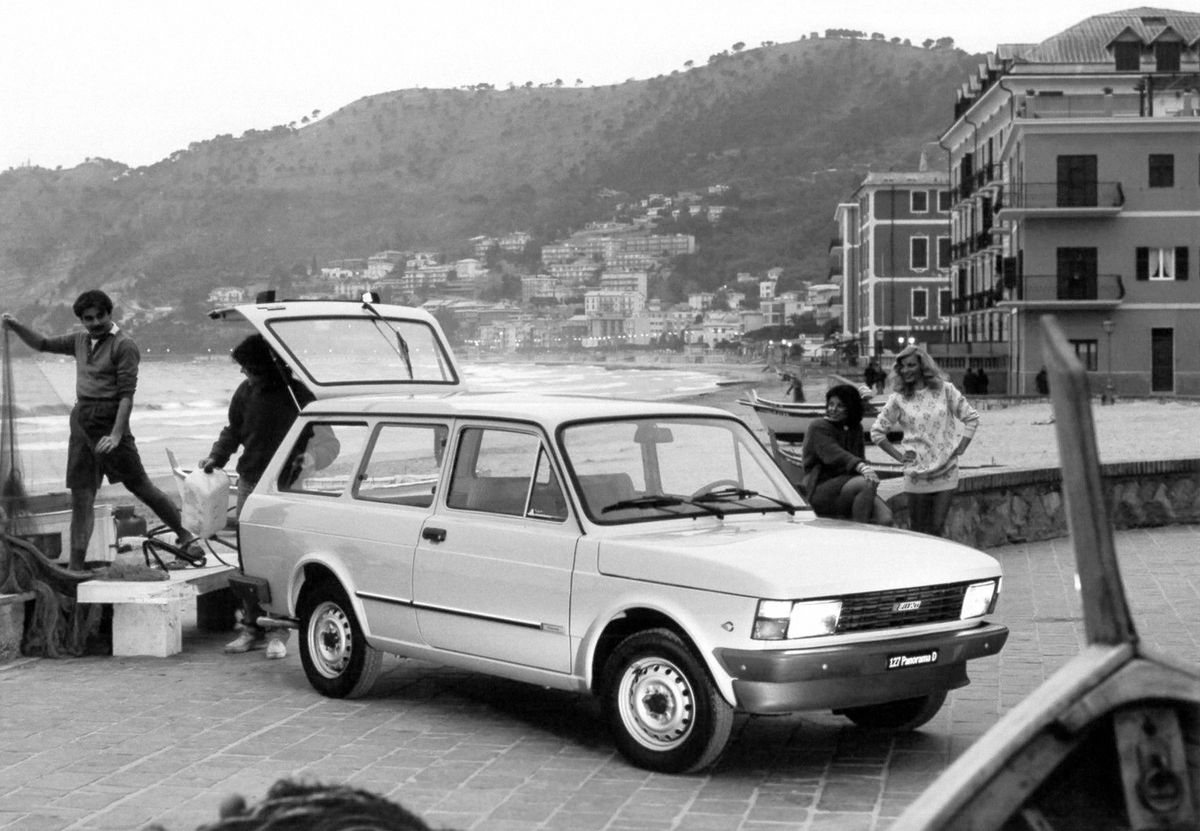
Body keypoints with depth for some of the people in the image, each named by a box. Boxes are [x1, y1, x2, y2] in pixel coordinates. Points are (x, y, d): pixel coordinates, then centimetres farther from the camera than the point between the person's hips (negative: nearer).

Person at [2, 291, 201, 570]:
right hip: (81, 420, 7)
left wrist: (117, 435, -22)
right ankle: (76, 566, 7)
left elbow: (127, 395, -14)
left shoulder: (123, 345, -9)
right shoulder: (80, 341, 14)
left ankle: (184, 536, 10)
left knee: (139, 485, -2)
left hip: (109, 420, -7)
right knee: (81, 495, 5)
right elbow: (42, 344, 23)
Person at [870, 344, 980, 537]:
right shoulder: (898, 399, 1)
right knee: (918, 531, 2)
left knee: (937, 528, -1)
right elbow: (877, 432, 7)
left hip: (946, 472, 0)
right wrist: (898, 456, 0)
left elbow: (971, 418, 8)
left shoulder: (945, 390, 1)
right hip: (916, 474, 0)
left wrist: (960, 448, -1)